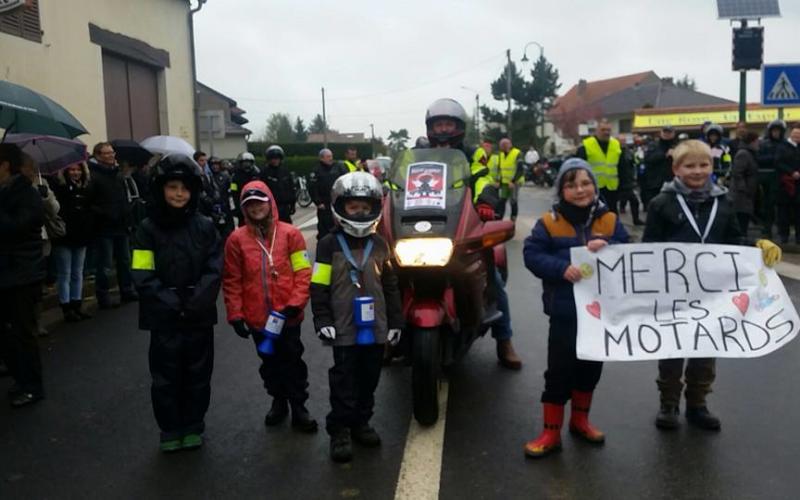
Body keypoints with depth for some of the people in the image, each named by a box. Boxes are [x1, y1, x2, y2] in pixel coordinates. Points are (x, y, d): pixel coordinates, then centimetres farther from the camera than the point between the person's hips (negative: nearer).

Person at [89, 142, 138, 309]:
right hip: (103, 228, -7)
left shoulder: (118, 174, 13)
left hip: (121, 226, 8)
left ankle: (127, 291, 28)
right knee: (104, 266, -1)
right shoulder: (92, 175, -11)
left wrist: (128, 218, 12)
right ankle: (104, 298, 8)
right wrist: (103, 214, -23)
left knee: (125, 261, 16)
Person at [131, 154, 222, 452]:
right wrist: (172, 304, -17)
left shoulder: (205, 227, 0)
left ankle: (193, 427, 30)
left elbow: (214, 271, -5)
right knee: (165, 377, 9)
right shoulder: (148, 229, -4)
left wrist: (196, 303, -17)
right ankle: (170, 430, 29)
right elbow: (143, 277, -8)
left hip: (200, 317, 1)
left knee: (198, 375, 12)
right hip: (164, 319, -1)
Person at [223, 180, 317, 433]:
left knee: (292, 361, 10)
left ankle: (298, 407, 23)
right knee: (270, 362, 18)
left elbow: (303, 272, -5)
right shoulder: (237, 239, -3)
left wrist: (295, 303, -13)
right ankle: (278, 400, 36)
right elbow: (231, 281, -2)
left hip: (288, 315, -1)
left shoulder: (290, 234, -6)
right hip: (257, 317, 2)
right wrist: (235, 315, -4)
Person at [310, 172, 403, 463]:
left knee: (369, 378, 13)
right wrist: (322, 321, -10)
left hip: (376, 327, 4)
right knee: (344, 381, 1)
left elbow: (391, 287, 11)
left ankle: (361, 422, 30)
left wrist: (395, 322, 10)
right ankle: (339, 430, 13)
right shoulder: (329, 245, -3)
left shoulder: (380, 245, 8)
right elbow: (319, 287, -5)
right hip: (344, 328, -4)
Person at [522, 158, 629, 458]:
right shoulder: (550, 222, -6)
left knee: (590, 366, 16)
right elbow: (531, 255, -11)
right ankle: (551, 432, 13)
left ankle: (580, 420, 36)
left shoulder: (610, 220, 2)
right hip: (565, 310, -3)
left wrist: (608, 248, -21)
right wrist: (562, 268, -26)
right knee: (559, 369, 1)